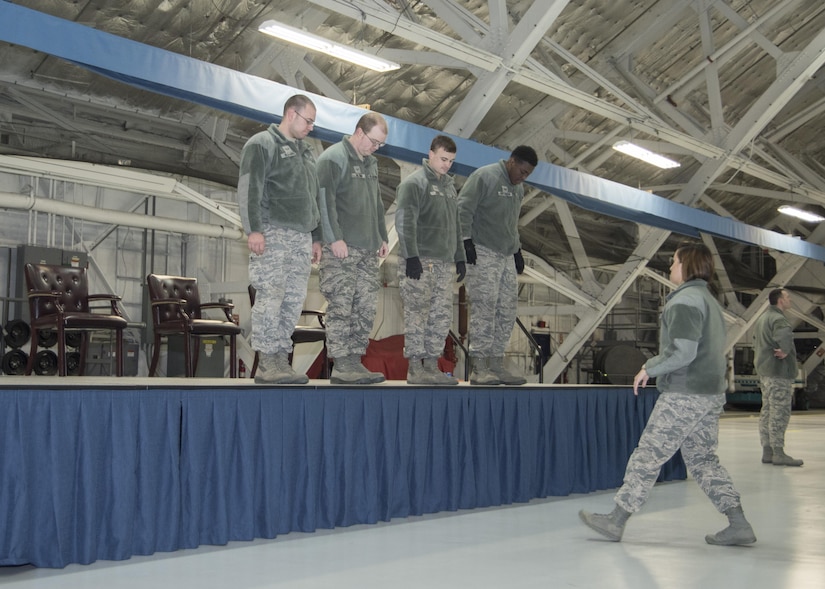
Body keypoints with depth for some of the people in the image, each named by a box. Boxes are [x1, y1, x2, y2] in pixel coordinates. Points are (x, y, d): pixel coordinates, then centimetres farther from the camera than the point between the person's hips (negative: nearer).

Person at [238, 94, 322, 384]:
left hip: (301, 236, 8)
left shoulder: (306, 151, 24)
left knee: (294, 300, 2)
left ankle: (280, 359, 5)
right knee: (270, 297, -11)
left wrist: (316, 237, 21)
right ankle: (268, 363, -10)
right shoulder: (262, 144, 0)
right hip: (273, 232, -8)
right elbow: (249, 189, -9)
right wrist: (253, 229, -18)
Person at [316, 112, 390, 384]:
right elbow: (324, 200, -14)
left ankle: (355, 361, 10)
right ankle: (341, 366, -6)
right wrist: (334, 238, -19)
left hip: (368, 249, 8)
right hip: (342, 249, -8)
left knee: (366, 307, 5)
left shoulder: (371, 162, 20)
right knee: (341, 306, -7)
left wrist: (383, 237, 21)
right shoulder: (332, 158, -7)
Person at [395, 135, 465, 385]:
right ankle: (415, 367, -3)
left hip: (445, 262, 8)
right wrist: (411, 256, -21)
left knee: (442, 316, 6)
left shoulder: (449, 185, 20)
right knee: (417, 314, -7)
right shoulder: (414, 182, -5)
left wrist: (460, 258, 21)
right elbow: (405, 221, -13)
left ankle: (431, 365, 12)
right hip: (420, 261, -8)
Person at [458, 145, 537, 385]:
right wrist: (466, 241, -17)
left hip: (507, 256, 9)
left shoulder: (518, 189, 20)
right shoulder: (484, 176, -7)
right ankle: (479, 367, -11)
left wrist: (517, 250, 23)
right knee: (484, 307, -12)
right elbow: (463, 209, -12)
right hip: (482, 253, -8)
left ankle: (496, 364, 9)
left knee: (508, 309, 3)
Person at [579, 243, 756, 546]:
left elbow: (682, 351, -22)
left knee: (647, 456, -3)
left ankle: (616, 521, 3)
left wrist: (649, 368, -9)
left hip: (684, 396, -10)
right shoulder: (709, 300, 18)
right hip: (712, 393, 10)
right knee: (703, 459, 13)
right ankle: (739, 524, 9)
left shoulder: (685, 300, -13)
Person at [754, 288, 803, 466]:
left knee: (767, 412, 12)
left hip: (764, 371, 10)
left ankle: (767, 451, 16)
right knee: (780, 412, -7)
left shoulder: (762, 318, 18)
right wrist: (785, 350, -22)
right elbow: (784, 335, -37)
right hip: (778, 372, -10)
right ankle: (778, 453, -6)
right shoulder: (778, 318, -14)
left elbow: (756, 342, 29)